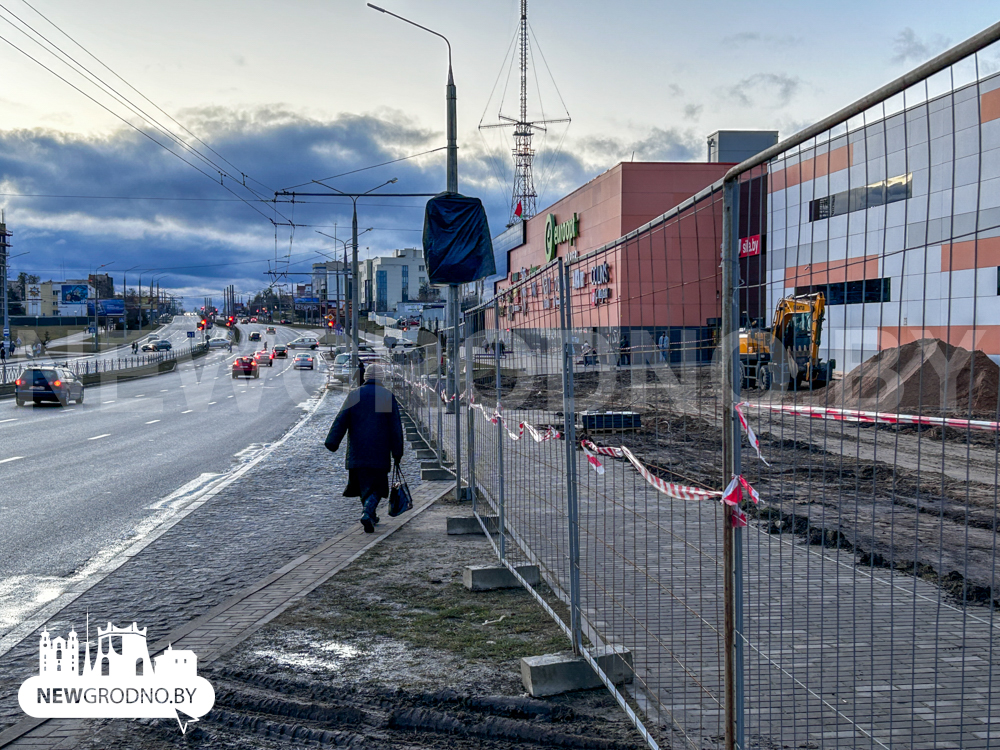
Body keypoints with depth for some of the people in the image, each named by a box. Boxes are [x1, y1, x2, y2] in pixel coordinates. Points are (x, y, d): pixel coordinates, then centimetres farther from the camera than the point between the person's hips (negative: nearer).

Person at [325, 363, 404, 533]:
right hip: (379, 454, -2)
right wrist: (397, 454, 5)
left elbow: (341, 421, -3)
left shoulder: (354, 395, 2)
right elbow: (396, 427, 0)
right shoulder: (388, 396, -1)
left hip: (357, 453, 2)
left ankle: (371, 516, 25)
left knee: (364, 485, 16)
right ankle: (367, 513, -20)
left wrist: (332, 443, -4)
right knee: (376, 487, 2)